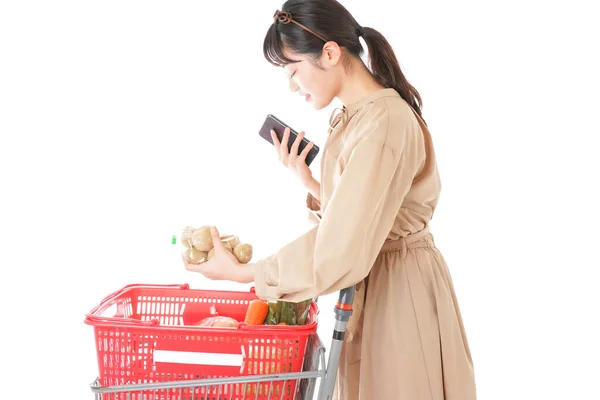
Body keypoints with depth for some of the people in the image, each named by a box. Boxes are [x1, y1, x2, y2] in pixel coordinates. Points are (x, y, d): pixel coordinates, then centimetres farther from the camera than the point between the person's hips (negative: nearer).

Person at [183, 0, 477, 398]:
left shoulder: (383, 124, -24)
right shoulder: (352, 117, 7)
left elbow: (341, 251, -28)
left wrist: (241, 272, -20)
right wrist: (308, 180, -2)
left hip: (400, 291, -9)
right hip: (370, 284, 9)